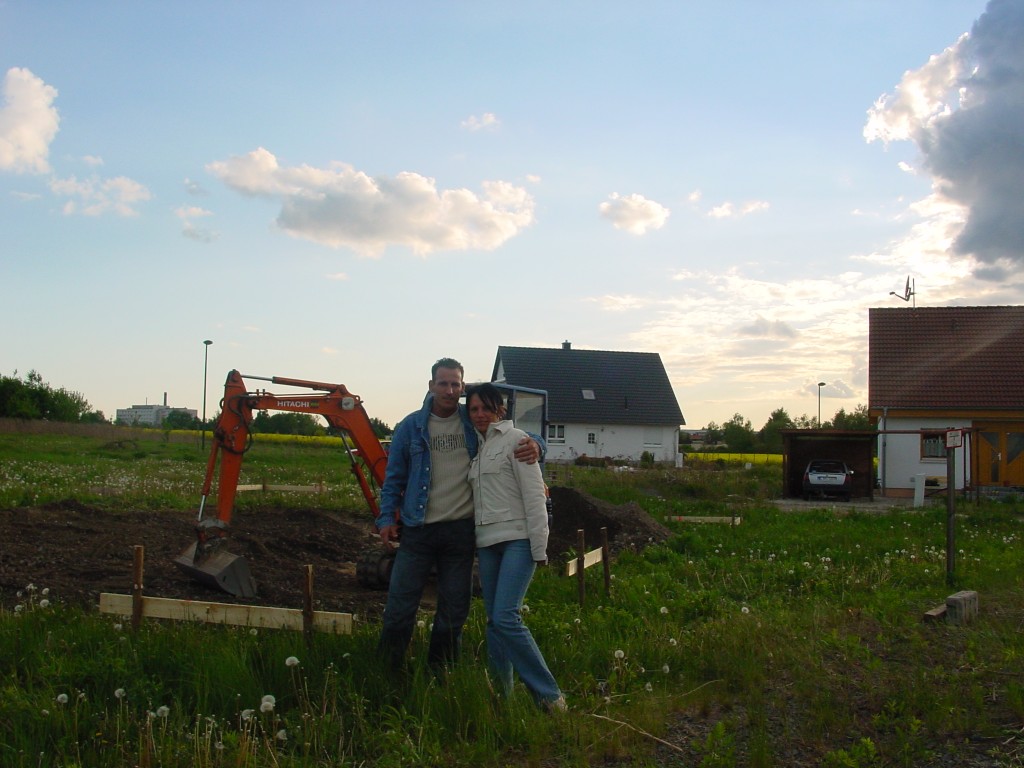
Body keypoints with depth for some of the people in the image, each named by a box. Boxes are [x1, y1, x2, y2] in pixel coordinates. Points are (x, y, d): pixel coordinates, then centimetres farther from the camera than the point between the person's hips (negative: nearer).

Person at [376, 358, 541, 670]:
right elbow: (394, 477, 8)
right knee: (400, 605, -1)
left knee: (454, 609, 10)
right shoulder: (411, 426, 2)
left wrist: (533, 446, -16)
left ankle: (440, 670, 24)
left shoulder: (475, 422, 2)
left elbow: (515, 436, 8)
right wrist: (387, 517, -2)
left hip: (460, 530, 1)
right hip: (418, 529, -1)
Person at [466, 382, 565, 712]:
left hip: (517, 539, -7)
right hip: (487, 542, 7)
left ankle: (549, 695, -9)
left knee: (505, 617, -17)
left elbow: (534, 496, -9)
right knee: (494, 622, 7)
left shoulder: (515, 439, -3)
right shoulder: (477, 448, 18)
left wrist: (539, 548, -14)